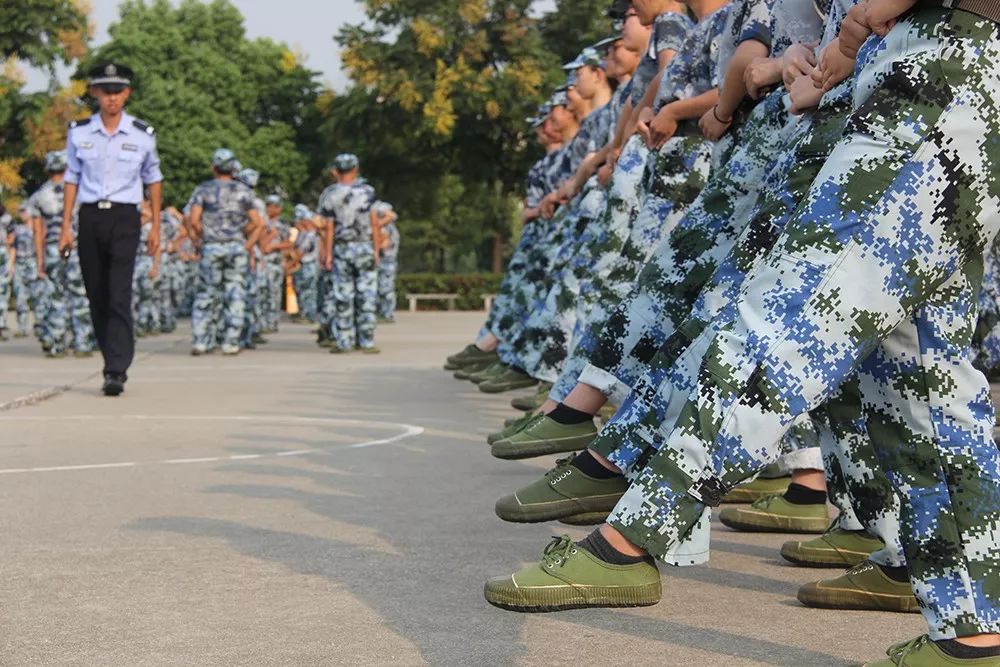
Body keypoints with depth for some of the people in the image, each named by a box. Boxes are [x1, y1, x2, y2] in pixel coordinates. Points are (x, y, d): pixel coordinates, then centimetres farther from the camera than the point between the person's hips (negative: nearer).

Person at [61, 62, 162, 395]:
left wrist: (155, 227, 11)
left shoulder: (142, 135, 1)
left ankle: (116, 371, -14)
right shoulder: (79, 133, 5)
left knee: (119, 297, -12)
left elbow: (153, 180, 12)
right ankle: (115, 362, 19)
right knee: (97, 296, 6)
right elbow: (72, 180, 10)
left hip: (124, 218, -2)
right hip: (90, 218, 2)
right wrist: (66, 227, 5)